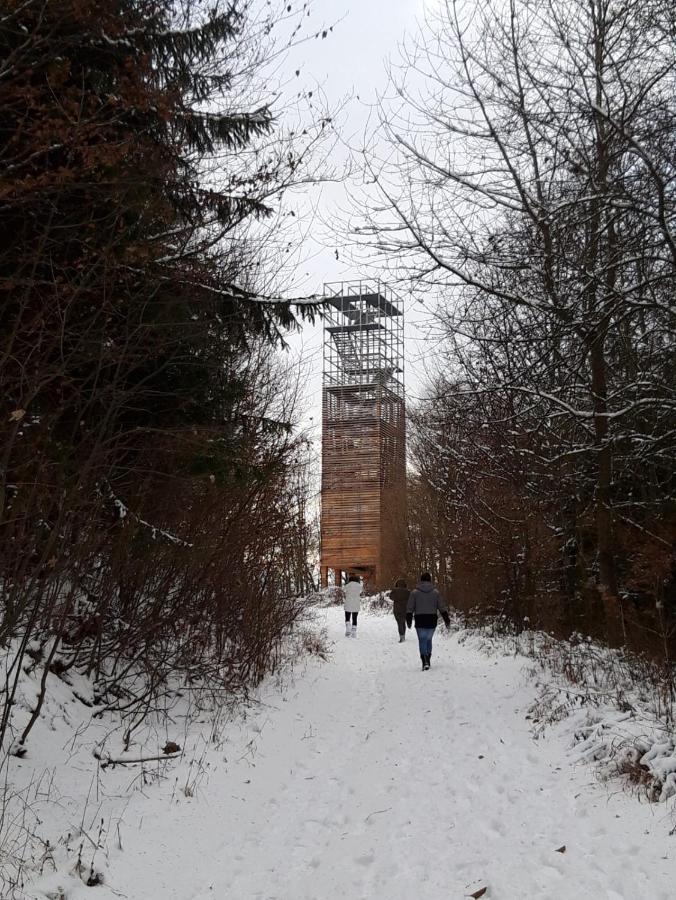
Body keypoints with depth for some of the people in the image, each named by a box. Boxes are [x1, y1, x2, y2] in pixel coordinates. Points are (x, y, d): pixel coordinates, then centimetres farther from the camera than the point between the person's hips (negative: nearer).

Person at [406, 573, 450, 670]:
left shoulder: (414, 593, 0)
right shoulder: (435, 592, 4)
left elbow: (409, 608, 1)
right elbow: (442, 607, 5)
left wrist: (409, 621, 10)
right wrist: (447, 620, 11)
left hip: (420, 621, -2)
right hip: (432, 621, 2)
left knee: (422, 641, 0)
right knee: (429, 640, 18)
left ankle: (425, 662, -16)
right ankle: (428, 660, 20)